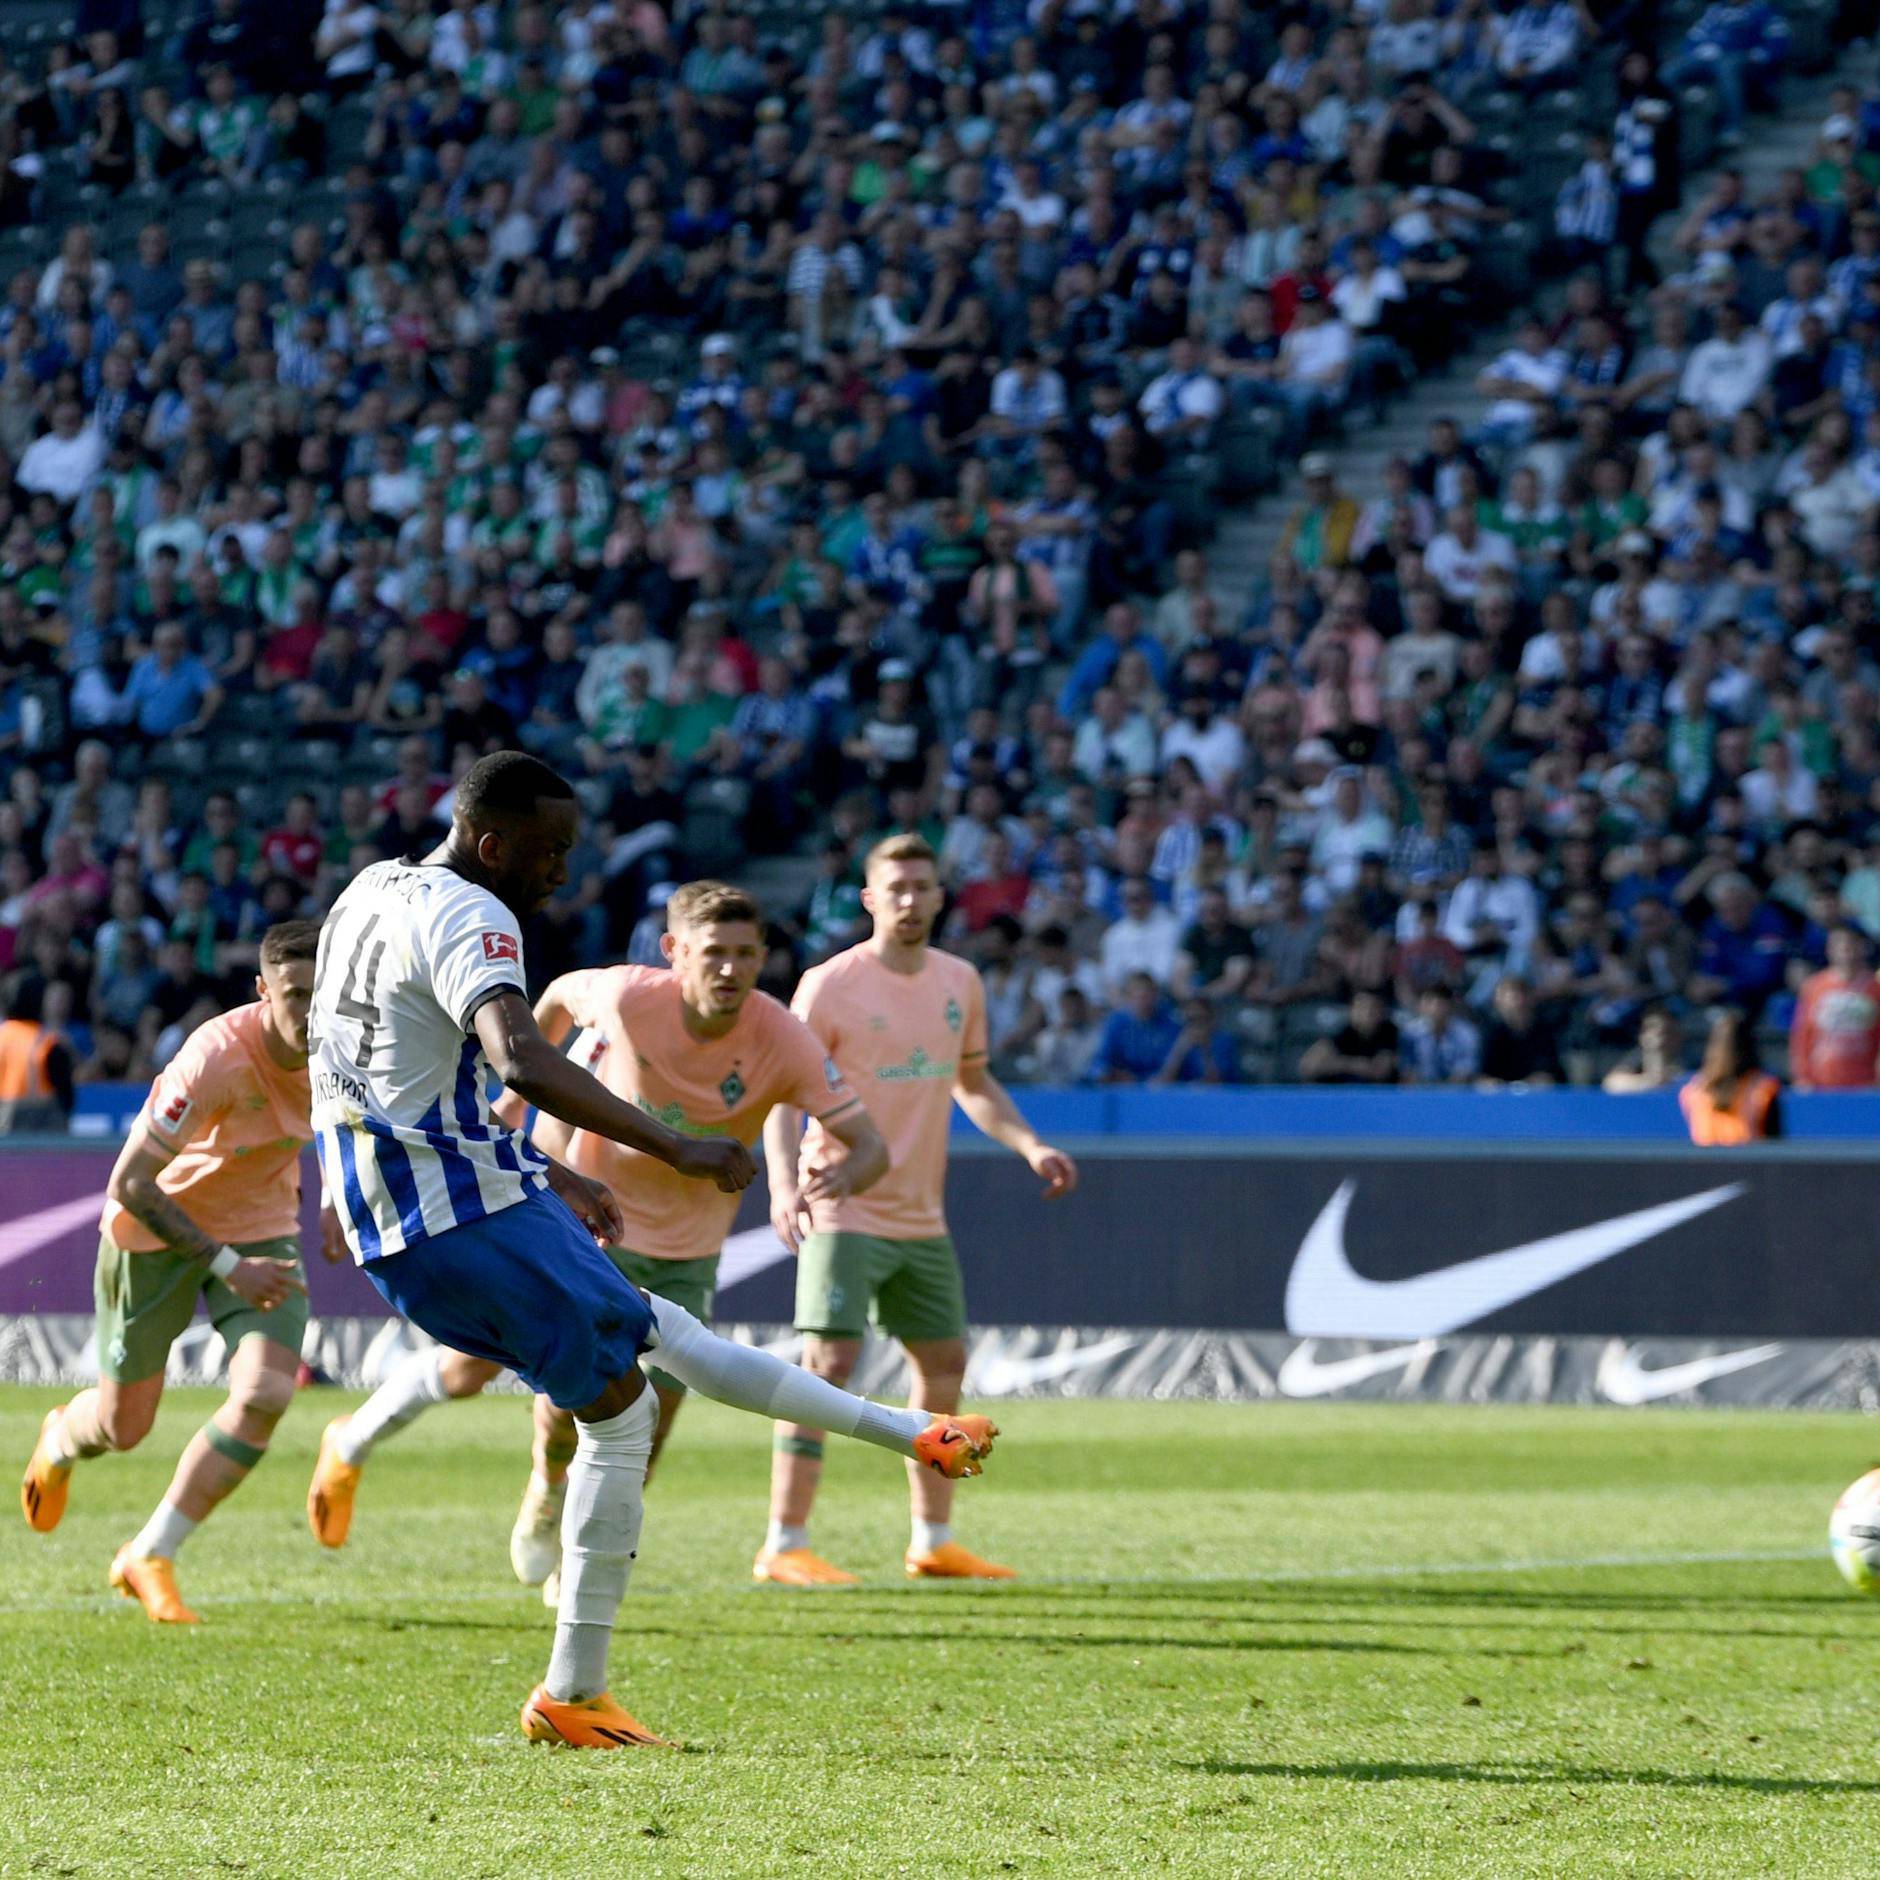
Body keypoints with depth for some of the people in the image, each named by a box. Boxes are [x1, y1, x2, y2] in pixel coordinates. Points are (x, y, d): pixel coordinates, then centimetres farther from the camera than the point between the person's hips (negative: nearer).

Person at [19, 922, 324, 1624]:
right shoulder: (216, 1058, -35)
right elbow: (130, 1184, -31)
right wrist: (226, 1267, -33)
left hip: (261, 1229, 4)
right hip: (156, 1226, -4)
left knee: (264, 1396, -18)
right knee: (121, 1426, 8)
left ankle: (149, 1559, 1)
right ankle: (60, 1441, 50)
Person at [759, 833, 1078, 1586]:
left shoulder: (959, 982, 8)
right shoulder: (831, 986, -11)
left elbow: (972, 1084, 22)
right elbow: (782, 1094, -14)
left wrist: (1030, 1146, 6)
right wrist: (783, 1185, -30)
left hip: (921, 1215, 7)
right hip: (843, 1209, -7)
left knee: (944, 1366, 11)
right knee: (830, 1361, -16)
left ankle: (933, 1542, 23)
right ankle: (783, 1546, -14)